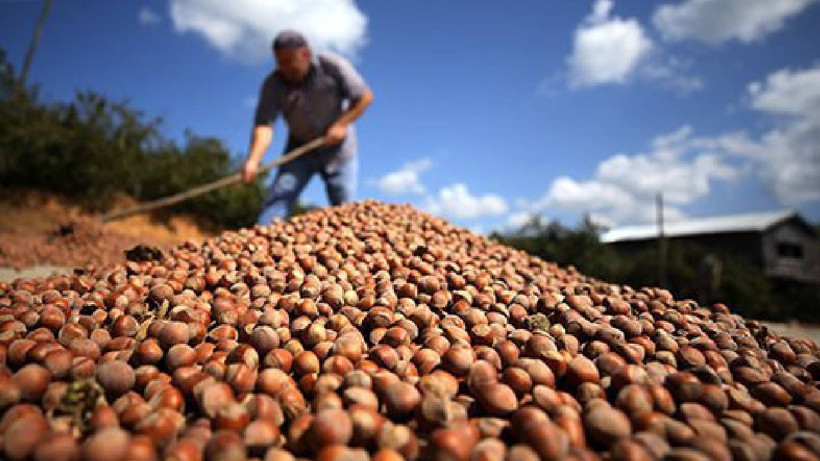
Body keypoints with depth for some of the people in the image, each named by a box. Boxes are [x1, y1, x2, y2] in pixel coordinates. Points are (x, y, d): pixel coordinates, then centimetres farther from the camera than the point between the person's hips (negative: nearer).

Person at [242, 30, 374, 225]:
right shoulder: (273, 84, -13)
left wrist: (341, 124, -21)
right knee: (278, 197, -13)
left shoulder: (332, 66, -15)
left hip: (338, 149, -1)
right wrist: (253, 160, -38)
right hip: (300, 149, 1)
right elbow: (264, 125, -22)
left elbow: (365, 96, -9)